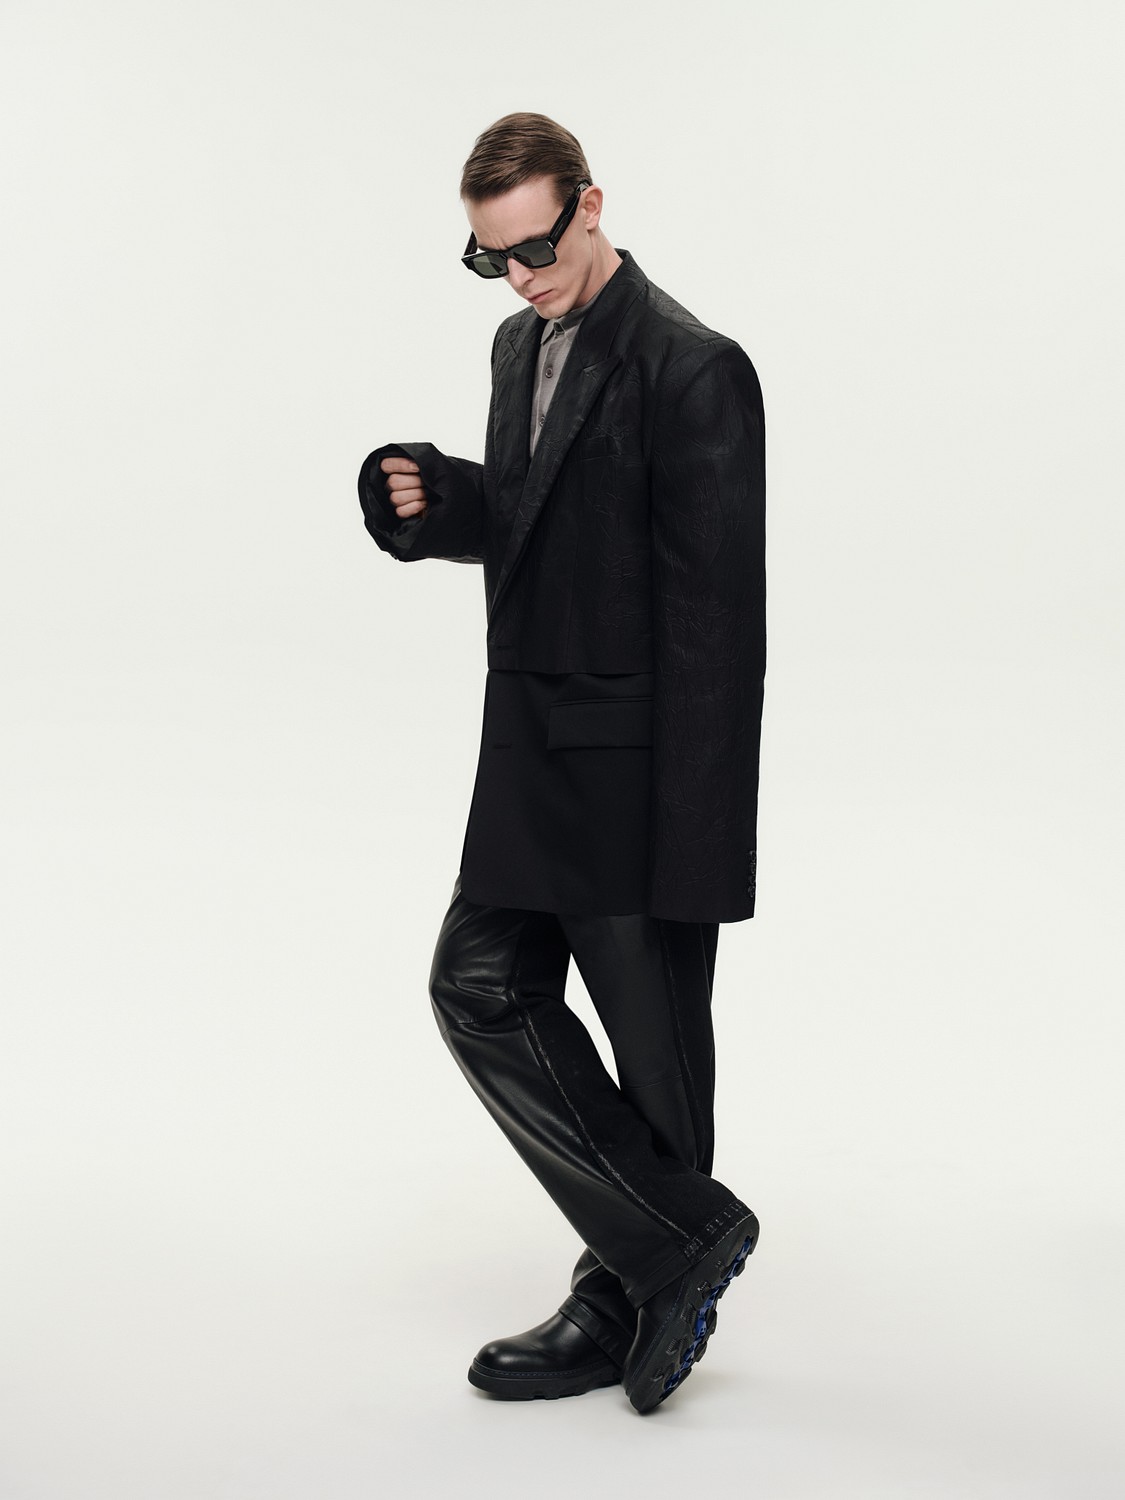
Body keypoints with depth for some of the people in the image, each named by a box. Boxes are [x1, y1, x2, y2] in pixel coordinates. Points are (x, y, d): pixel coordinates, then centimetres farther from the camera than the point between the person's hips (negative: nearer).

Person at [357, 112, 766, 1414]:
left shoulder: (690, 367, -15)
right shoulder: (521, 344, 12)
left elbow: (712, 610, -19)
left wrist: (691, 831, -20)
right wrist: (438, 501, -1)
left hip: (640, 768, -9)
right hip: (535, 754, 9)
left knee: (653, 1039, 5)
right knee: (482, 987, 7)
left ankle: (627, 1304, 23)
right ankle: (678, 1242, 16)